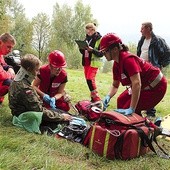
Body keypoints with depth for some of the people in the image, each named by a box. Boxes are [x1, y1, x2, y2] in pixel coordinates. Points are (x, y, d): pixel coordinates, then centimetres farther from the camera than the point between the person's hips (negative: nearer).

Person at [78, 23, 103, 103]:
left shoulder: (99, 39, -8)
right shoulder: (87, 38, 13)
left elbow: (101, 53, -12)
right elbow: (82, 51, 16)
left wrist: (92, 50, -25)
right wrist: (82, 48, -6)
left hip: (94, 62, -7)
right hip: (86, 61, 7)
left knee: (90, 79, -16)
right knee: (88, 79, 8)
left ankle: (96, 98, -8)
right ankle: (93, 98, 16)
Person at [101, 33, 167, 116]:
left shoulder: (128, 59, -27)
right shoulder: (116, 64, 1)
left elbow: (137, 83, -36)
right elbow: (115, 85, 10)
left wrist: (131, 109, -37)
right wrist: (108, 96, -11)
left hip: (155, 87, -9)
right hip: (144, 87, 9)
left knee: (128, 110, -12)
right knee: (121, 100, 11)